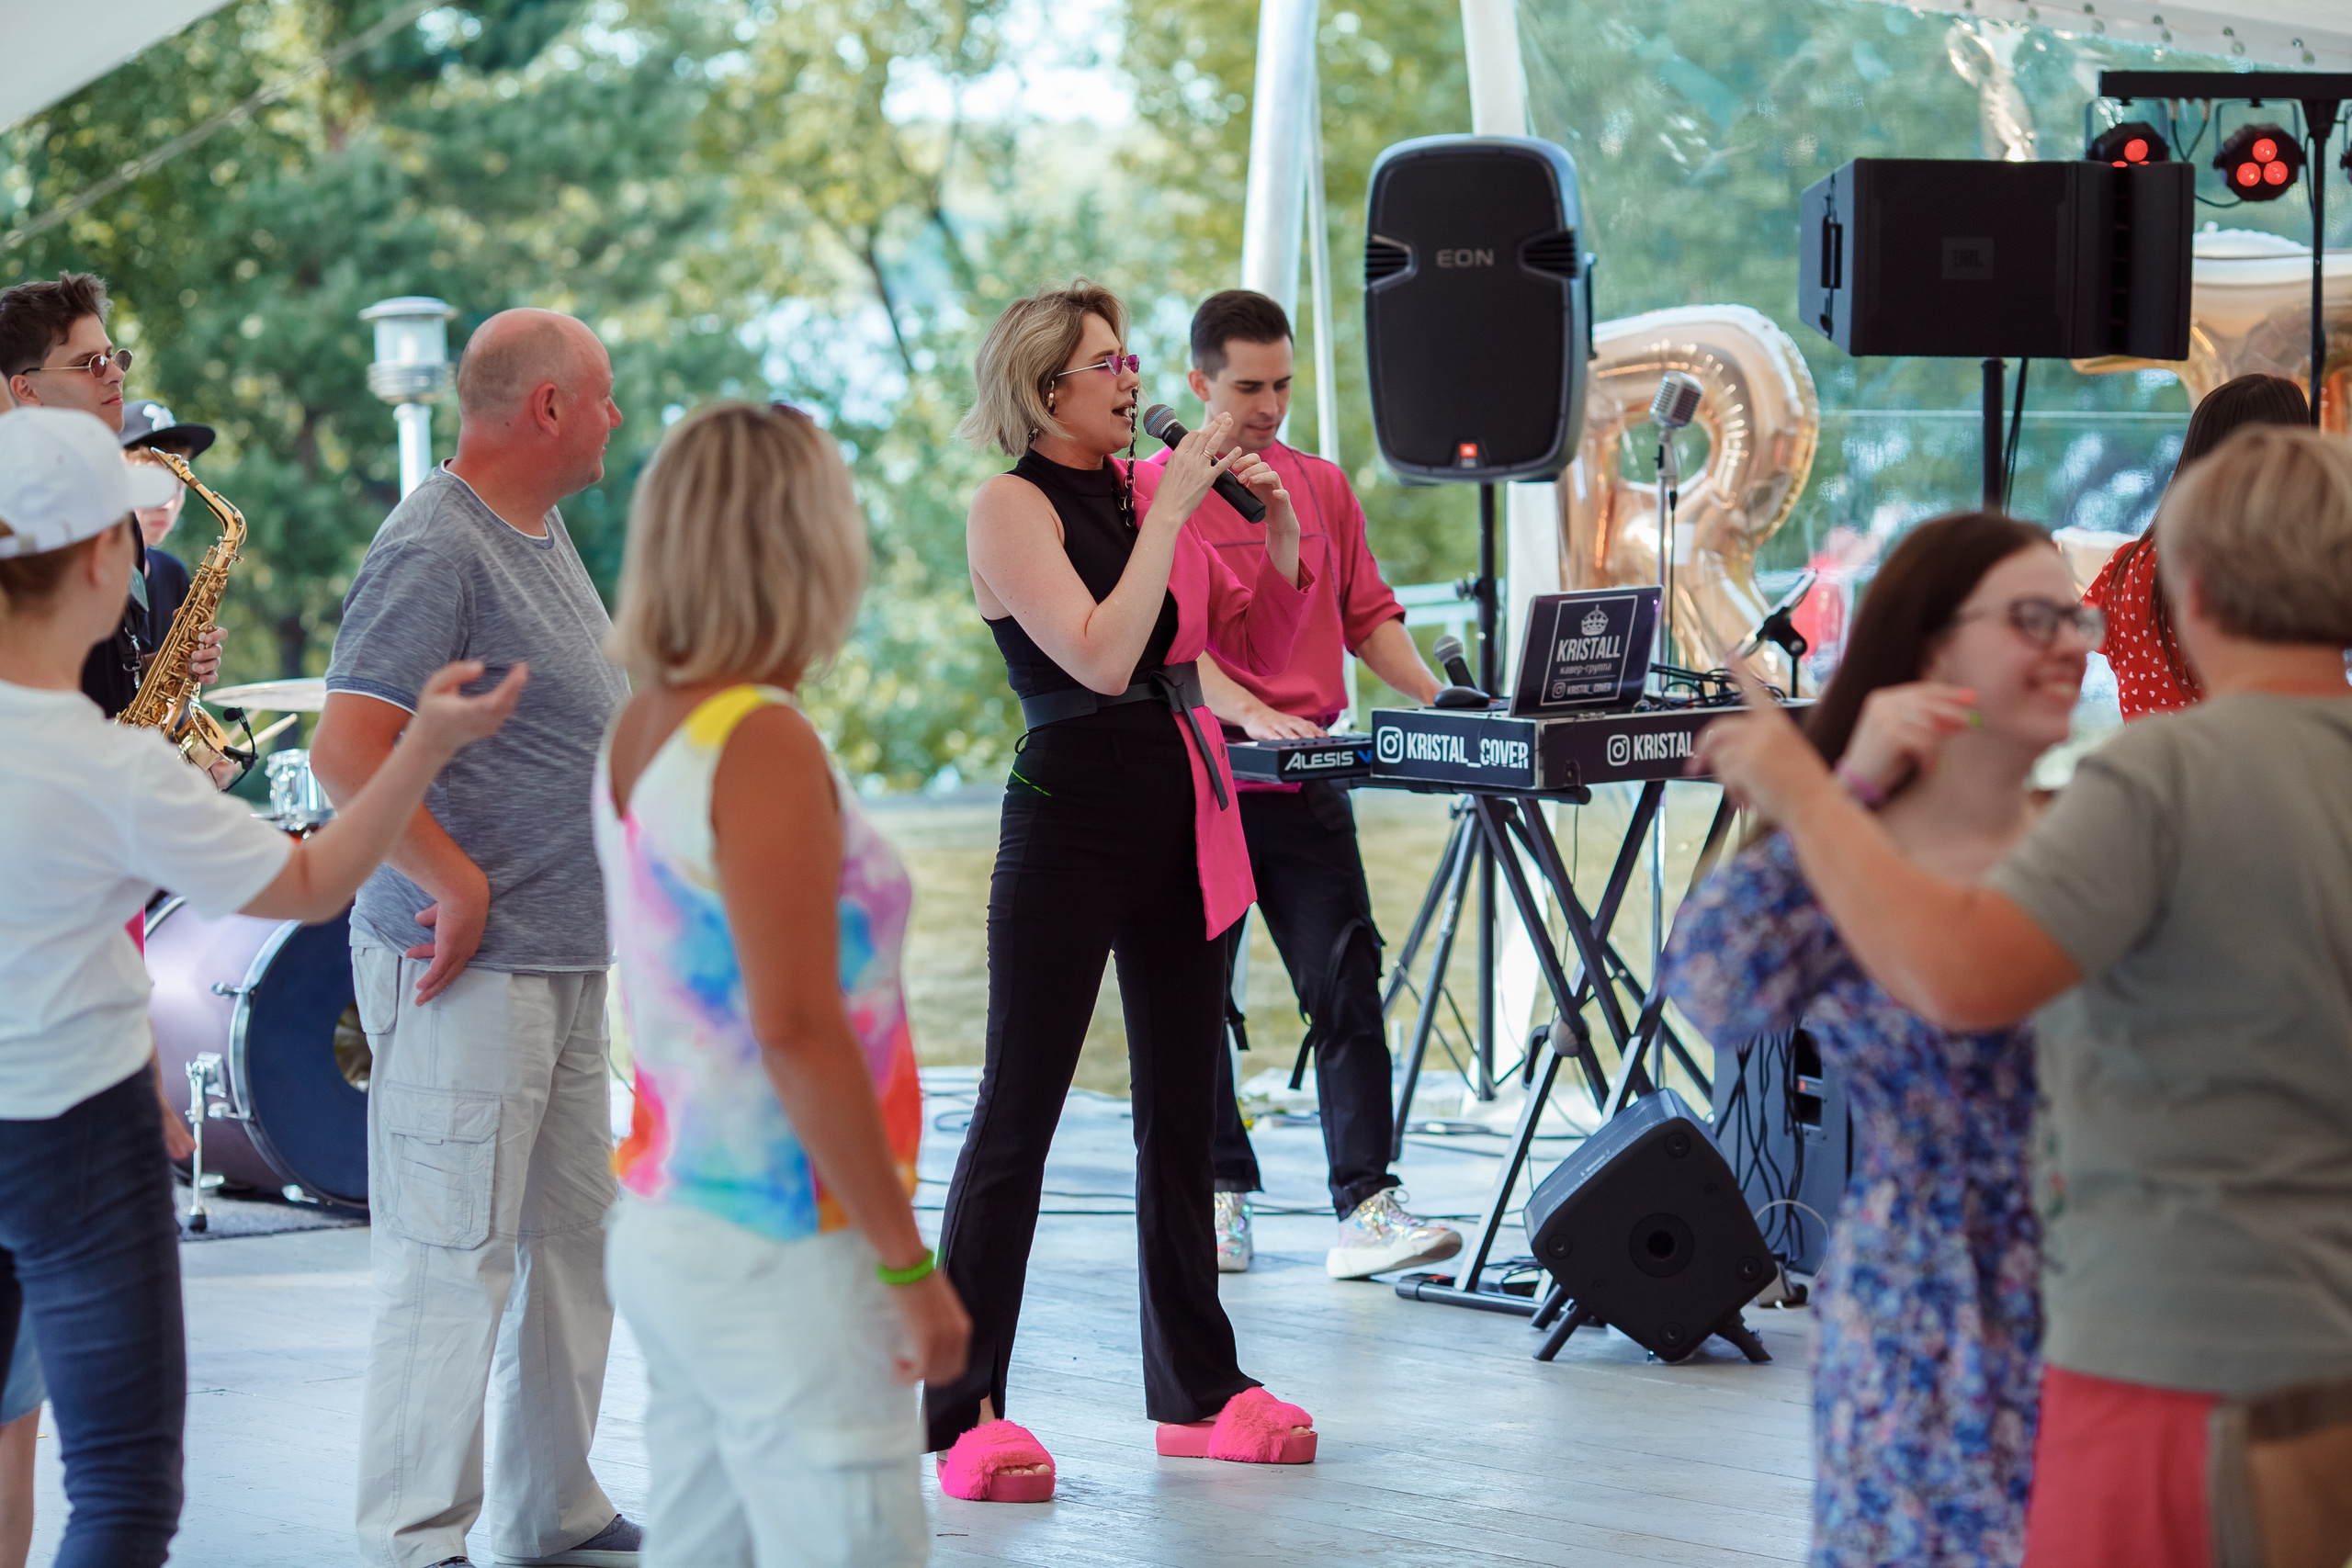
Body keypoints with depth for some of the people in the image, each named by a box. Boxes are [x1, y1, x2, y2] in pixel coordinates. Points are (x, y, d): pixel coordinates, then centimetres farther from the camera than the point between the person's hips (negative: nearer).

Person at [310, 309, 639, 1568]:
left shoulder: (542, 533, 15)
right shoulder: (434, 547, -16)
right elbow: (346, 752, -24)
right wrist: (459, 886, -19)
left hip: (568, 963, 10)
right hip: (470, 968, -10)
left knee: (573, 1237, 14)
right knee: (456, 1256, -6)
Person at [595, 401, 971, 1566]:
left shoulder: (639, 729, 9)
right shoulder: (763, 746, -17)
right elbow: (798, 1032, -21)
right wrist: (909, 1263, -16)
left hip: (669, 1225, 9)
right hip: (780, 1254, -9)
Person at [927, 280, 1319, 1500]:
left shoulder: (1148, 491, 10)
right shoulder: (1013, 506, -8)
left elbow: (1253, 648, 15)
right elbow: (1100, 657, -20)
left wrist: (1280, 542, -2)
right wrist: (1171, 511, -18)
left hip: (1183, 825, 7)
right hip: (1071, 816, -7)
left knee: (1181, 1114, 12)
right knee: (1016, 1115, -5)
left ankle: (1197, 1392, 22)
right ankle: (964, 1413, -2)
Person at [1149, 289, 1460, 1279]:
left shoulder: (1322, 488, 13)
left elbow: (1366, 614, 16)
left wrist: (1437, 697, 0)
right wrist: (1248, 712, -26)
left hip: (1307, 783, 3)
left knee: (1346, 984, -8)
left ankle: (1365, 1209, -12)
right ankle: (1223, 1190, 19)